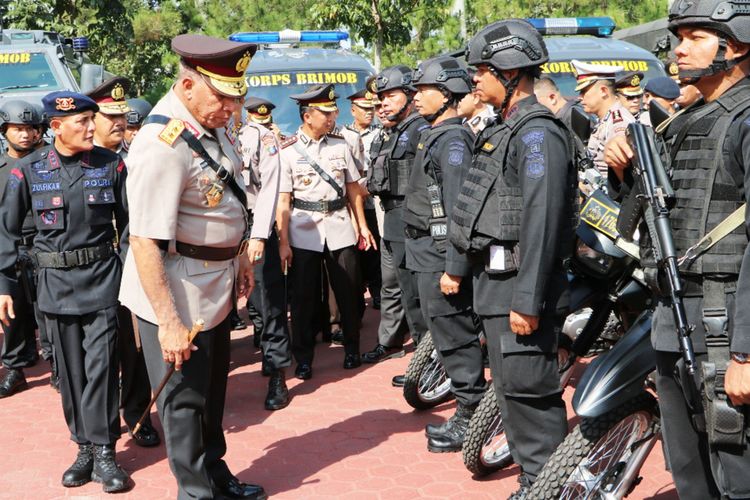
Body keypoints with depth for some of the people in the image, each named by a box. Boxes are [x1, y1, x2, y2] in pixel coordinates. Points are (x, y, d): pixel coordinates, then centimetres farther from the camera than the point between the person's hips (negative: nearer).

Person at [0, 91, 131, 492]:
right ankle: (84, 446, 23)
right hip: (55, 282, 1)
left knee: (101, 365, -4)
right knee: (70, 369, 9)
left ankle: (103, 451, 7)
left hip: (102, 278, -1)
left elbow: (128, 222, 4)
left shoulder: (111, 165, -2)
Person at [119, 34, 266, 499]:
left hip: (216, 286, 9)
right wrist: (168, 322, -26)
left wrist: (241, 257, 20)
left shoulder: (214, 123, 0)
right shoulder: (163, 145, -27)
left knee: (212, 390, 22)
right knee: (184, 399, 8)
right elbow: (145, 241, -28)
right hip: (176, 294, -9)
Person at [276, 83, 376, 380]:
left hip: (340, 229, 3)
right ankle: (303, 359, 17)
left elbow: (353, 189, 11)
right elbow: (282, 201, -6)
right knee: (303, 297, 4)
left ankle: (352, 349, 27)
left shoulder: (340, 145, 6)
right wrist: (283, 242, -9)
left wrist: (362, 225, 8)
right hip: (303, 233, -2)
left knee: (348, 292, 8)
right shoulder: (287, 151, -4)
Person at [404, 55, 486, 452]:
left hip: (441, 256, -10)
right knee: (448, 335, 16)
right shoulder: (435, 136, 17)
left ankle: (472, 420, 8)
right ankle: (466, 415, 26)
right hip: (428, 254, 10)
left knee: (455, 337, -3)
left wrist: (454, 269, -25)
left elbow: (460, 210, -22)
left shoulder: (453, 139, -15)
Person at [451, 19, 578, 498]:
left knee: (529, 387, -5)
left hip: (521, 284, -10)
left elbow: (542, 222, -22)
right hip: (496, 281, 10)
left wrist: (528, 300, -24)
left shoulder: (538, 133, -15)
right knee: (511, 386, 16)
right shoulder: (506, 130, 17)